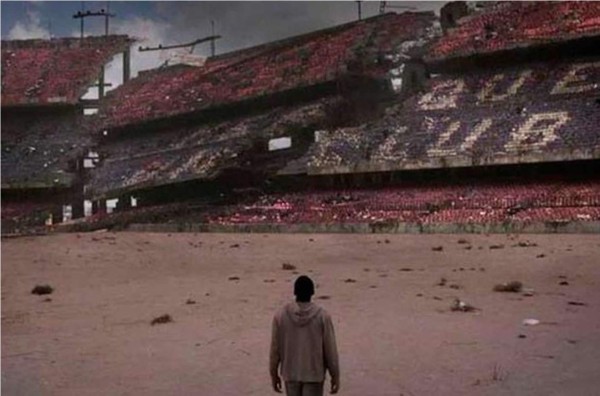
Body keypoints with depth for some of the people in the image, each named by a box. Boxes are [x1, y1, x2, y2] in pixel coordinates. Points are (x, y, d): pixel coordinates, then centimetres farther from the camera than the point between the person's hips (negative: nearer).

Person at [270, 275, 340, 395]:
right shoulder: (322, 316, -14)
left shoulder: (281, 315, -10)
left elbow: (275, 347, -4)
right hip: (314, 373, -2)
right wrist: (335, 375, 2)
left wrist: (274, 374, 8)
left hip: (290, 372, 2)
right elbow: (330, 348, -10)